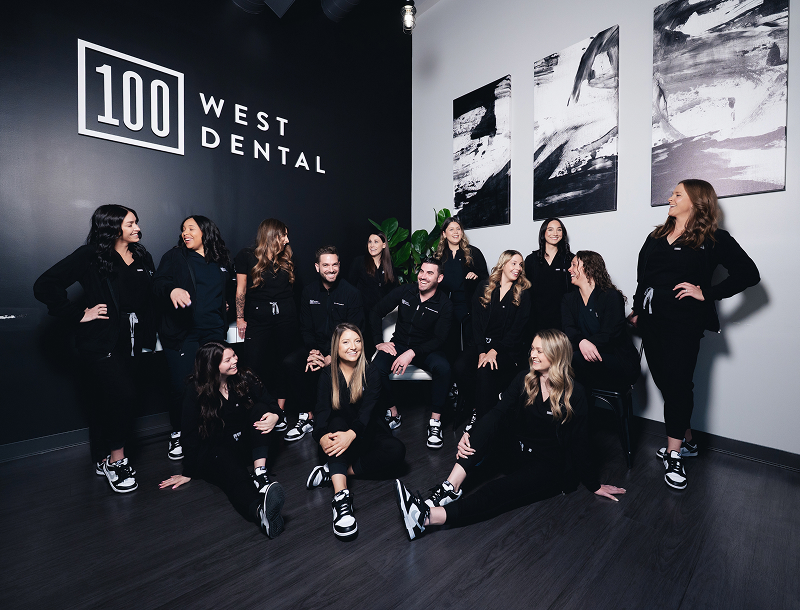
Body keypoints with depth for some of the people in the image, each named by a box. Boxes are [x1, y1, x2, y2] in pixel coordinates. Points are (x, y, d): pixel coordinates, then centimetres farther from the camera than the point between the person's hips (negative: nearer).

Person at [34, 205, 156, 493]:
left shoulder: (142, 257, 10)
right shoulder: (90, 256, -7)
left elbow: (149, 298, 12)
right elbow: (45, 286, -9)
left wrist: (148, 336, 4)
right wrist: (80, 313, -12)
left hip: (129, 342, 6)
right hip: (101, 343, -5)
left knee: (107, 402, 14)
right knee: (122, 395, -14)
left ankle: (103, 460, 29)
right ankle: (116, 459, 6)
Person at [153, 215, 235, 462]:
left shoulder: (221, 261, 13)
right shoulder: (174, 256, 6)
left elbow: (230, 288, 29)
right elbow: (158, 283, -7)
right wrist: (172, 289, -27)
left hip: (213, 331, 2)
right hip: (181, 332, -2)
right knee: (181, 386, -4)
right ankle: (177, 434, 19)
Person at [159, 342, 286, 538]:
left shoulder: (244, 379, -4)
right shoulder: (195, 391, -11)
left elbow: (272, 404, -2)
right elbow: (190, 434, -8)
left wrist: (274, 416, -26)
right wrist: (188, 473, -5)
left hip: (245, 445, 4)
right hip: (214, 451, -3)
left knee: (260, 408, -24)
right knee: (237, 477, -37)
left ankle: (260, 475, -37)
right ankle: (260, 511, -69)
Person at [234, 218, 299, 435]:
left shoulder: (286, 259, 10)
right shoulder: (247, 256, 0)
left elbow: (291, 289, 11)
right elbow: (241, 289, 0)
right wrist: (240, 318, -3)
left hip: (286, 318, 3)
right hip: (258, 318, -2)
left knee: (284, 364, 5)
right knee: (255, 366, -3)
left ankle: (280, 411, 17)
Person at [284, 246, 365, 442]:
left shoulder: (351, 293, -7)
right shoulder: (309, 292, 7)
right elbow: (305, 328, 8)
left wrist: (331, 357, -20)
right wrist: (312, 350, -12)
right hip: (316, 345, 4)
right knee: (292, 362, -23)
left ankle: (308, 416, -10)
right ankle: (307, 416, -12)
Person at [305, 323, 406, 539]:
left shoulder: (371, 373, -6)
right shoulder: (328, 374, -2)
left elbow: (367, 410, -20)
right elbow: (321, 410, -15)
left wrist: (351, 434, -41)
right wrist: (321, 436, -38)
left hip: (366, 434, 0)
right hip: (338, 431, 1)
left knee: (397, 450, -27)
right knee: (337, 421, -32)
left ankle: (333, 472, -24)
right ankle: (341, 496, -44)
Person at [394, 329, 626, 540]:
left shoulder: (574, 393, -12)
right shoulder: (525, 379, -1)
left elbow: (578, 442, -5)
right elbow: (498, 411, -11)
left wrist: (594, 485, 2)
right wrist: (470, 436, -25)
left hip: (551, 466, -4)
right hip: (519, 451, 5)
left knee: (500, 490, -31)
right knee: (489, 424, -25)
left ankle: (431, 516, -45)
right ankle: (449, 489, -34)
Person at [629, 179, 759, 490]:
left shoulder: (714, 239, 2)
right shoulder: (656, 237, 17)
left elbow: (748, 273, -4)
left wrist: (706, 294, -12)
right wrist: (637, 310, 11)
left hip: (683, 322, -5)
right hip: (652, 319, 6)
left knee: (677, 383, -7)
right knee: (664, 380, 9)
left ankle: (674, 454, 6)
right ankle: (687, 440, 27)